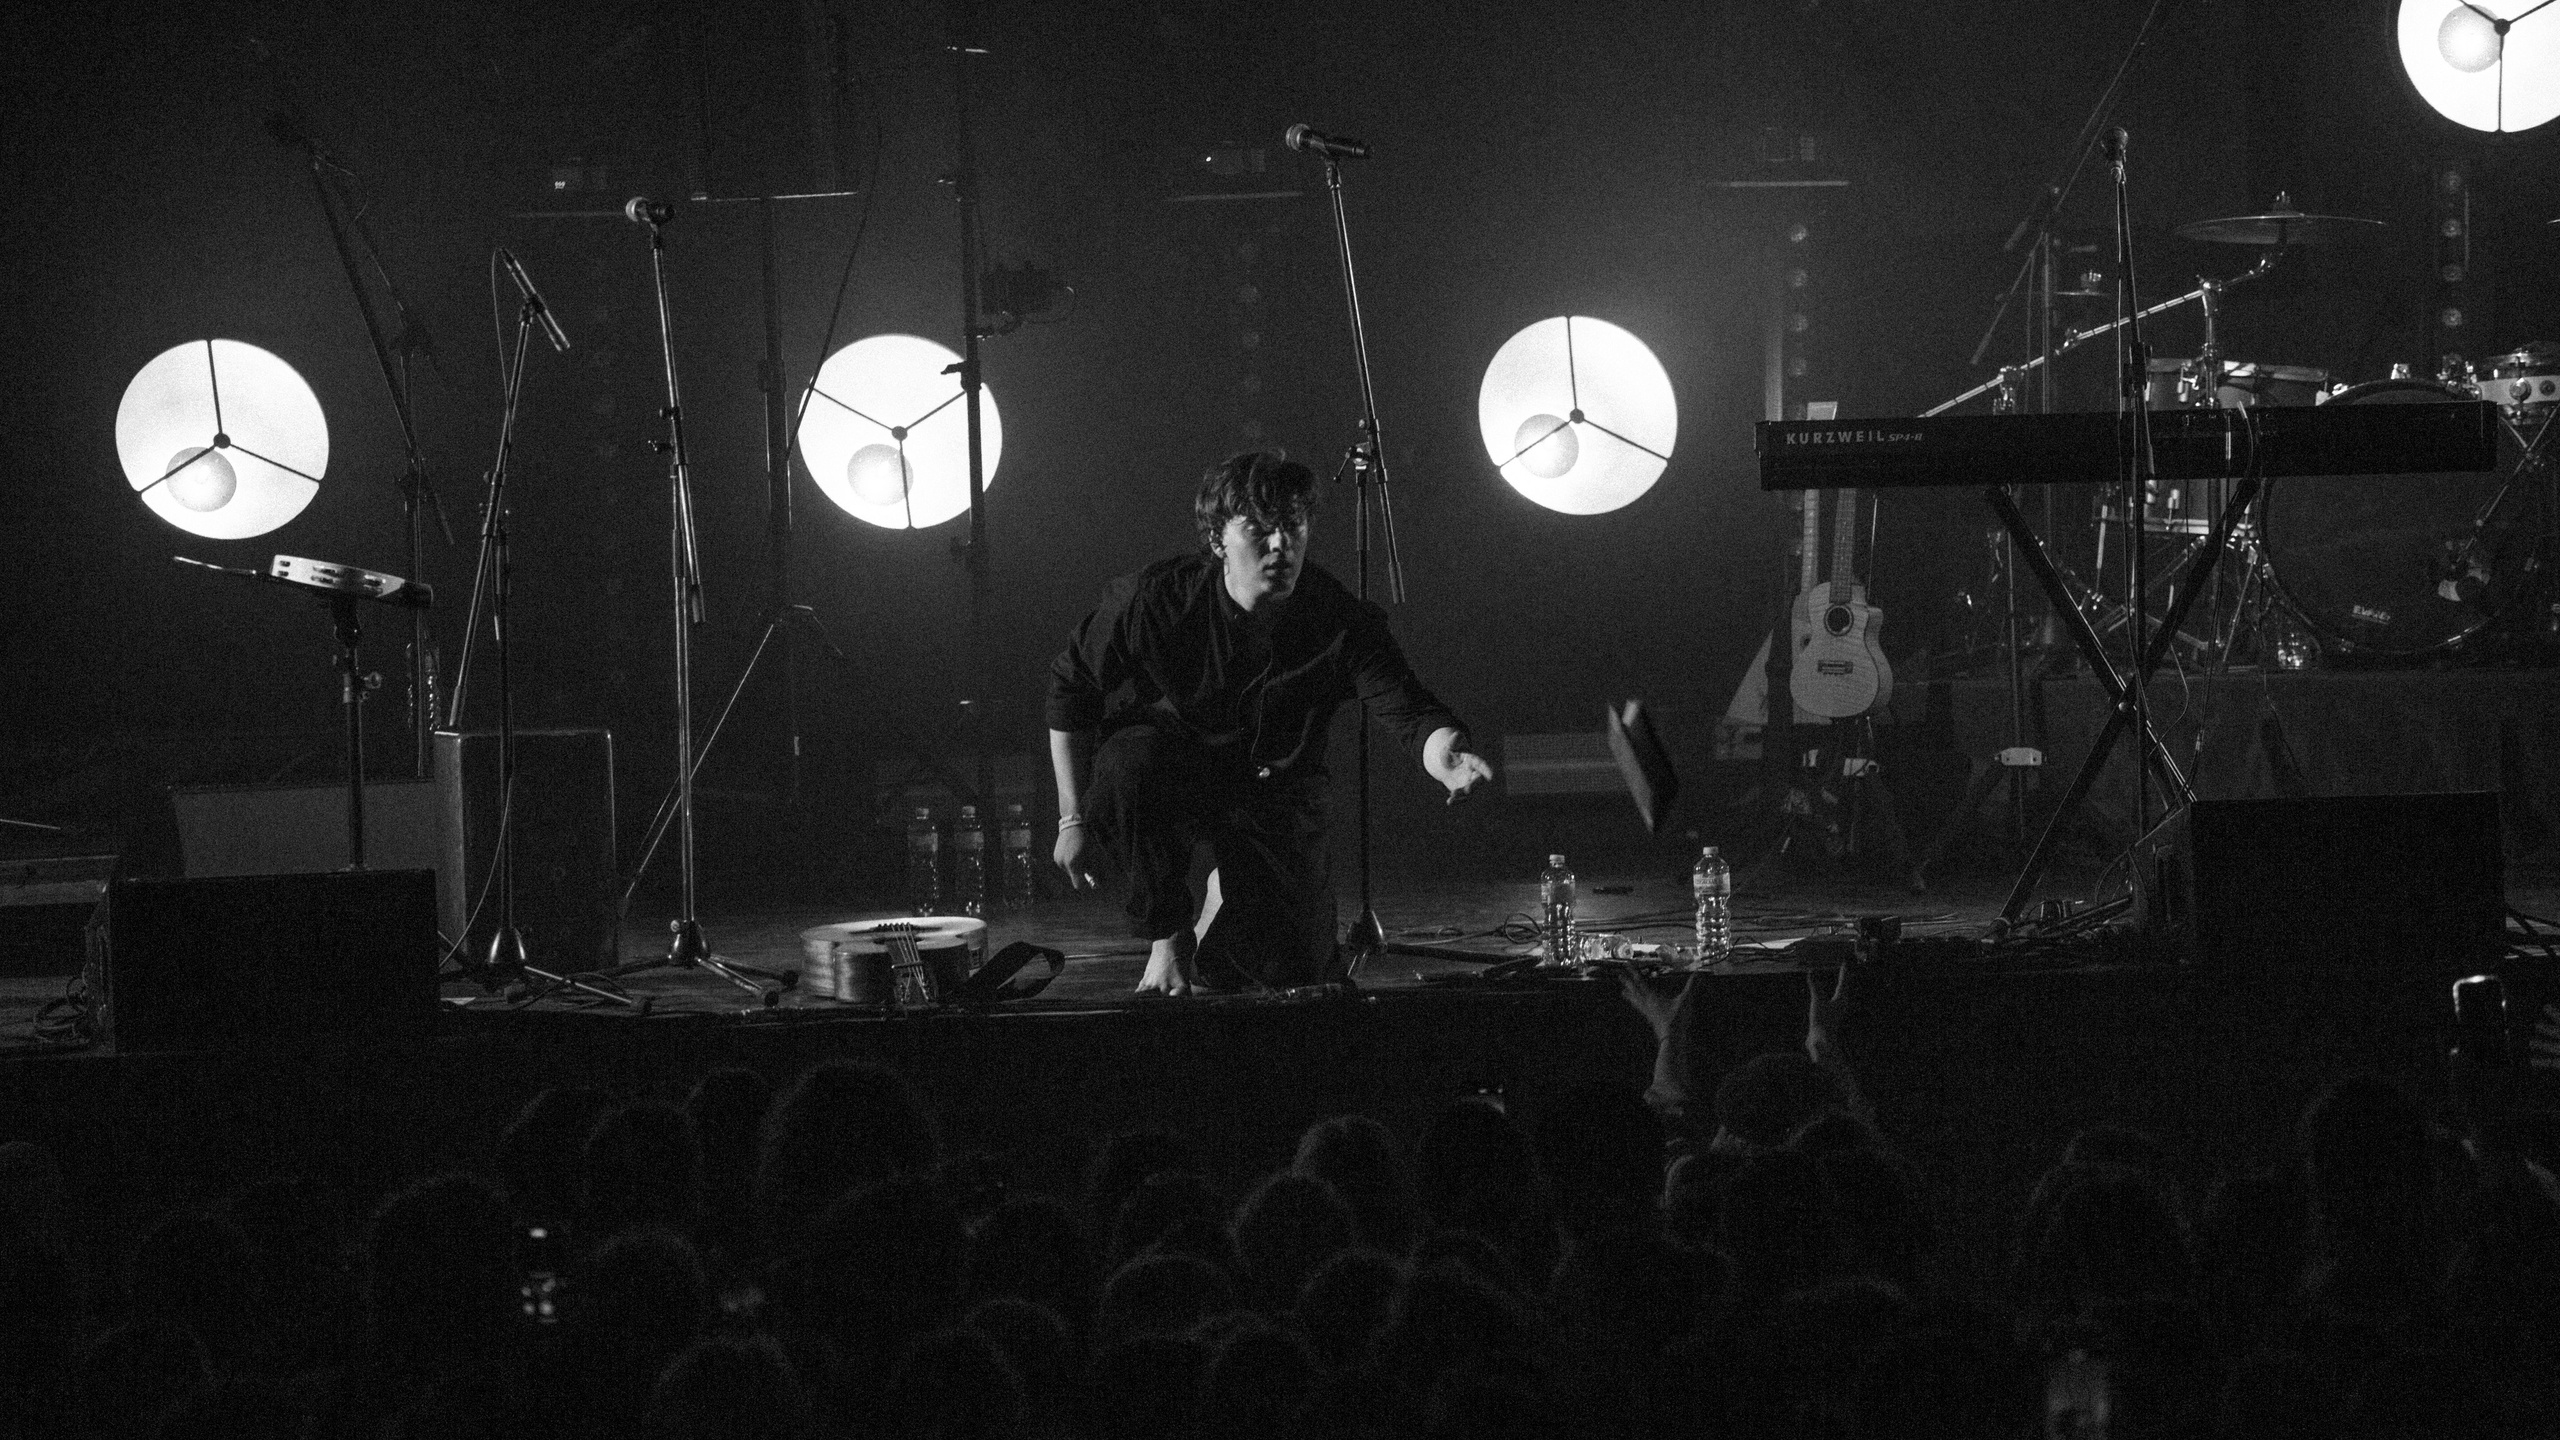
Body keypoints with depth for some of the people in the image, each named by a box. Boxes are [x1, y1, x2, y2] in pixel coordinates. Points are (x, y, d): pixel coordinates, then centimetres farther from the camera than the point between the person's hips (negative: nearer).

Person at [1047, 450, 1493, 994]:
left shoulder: (1341, 621, -23)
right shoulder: (1154, 600, -24)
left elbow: (1410, 710, -32)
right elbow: (1069, 687, -9)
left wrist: (1449, 758, -57)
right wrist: (1073, 819, -8)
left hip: (1274, 787, 1)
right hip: (1172, 761, -1)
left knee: (1295, 968, -12)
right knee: (1126, 762, -37)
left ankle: (1229, 892, 26)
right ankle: (1167, 938, -11)